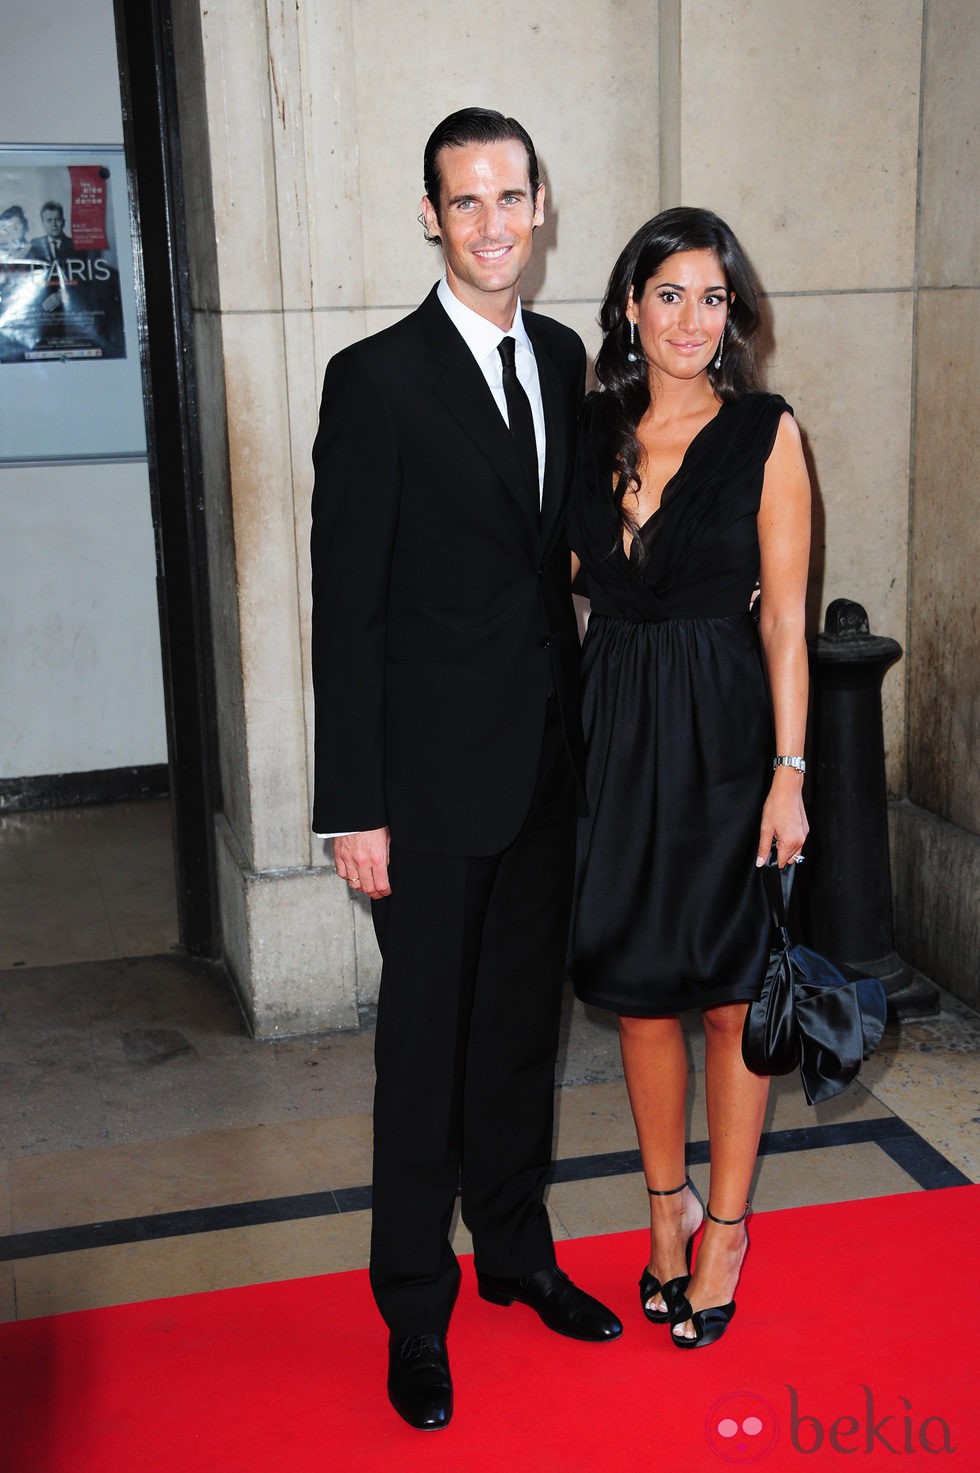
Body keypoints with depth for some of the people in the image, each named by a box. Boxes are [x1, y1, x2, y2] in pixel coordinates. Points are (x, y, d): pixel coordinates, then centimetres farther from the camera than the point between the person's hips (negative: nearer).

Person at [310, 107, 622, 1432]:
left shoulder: (562, 359, 8)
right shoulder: (375, 379, -11)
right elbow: (347, 607, -13)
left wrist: (587, 727, 7)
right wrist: (355, 806, -15)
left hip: (549, 762, 6)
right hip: (435, 775, -5)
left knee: (523, 1024, 18)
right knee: (427, 1046, 6)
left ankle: (514, 1249, 38)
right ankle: (415, 1309, 25)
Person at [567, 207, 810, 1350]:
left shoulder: (766, 432, -4)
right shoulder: (591, 429, 5)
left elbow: (785, 614, -5)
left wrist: (789, 771, -10)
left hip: (723, 734, -3)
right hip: (613, 728, 4)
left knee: (729, 995, 7)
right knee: (638, 987, 13)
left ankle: (725, 1227, 26)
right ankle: (667, 1206, 33)